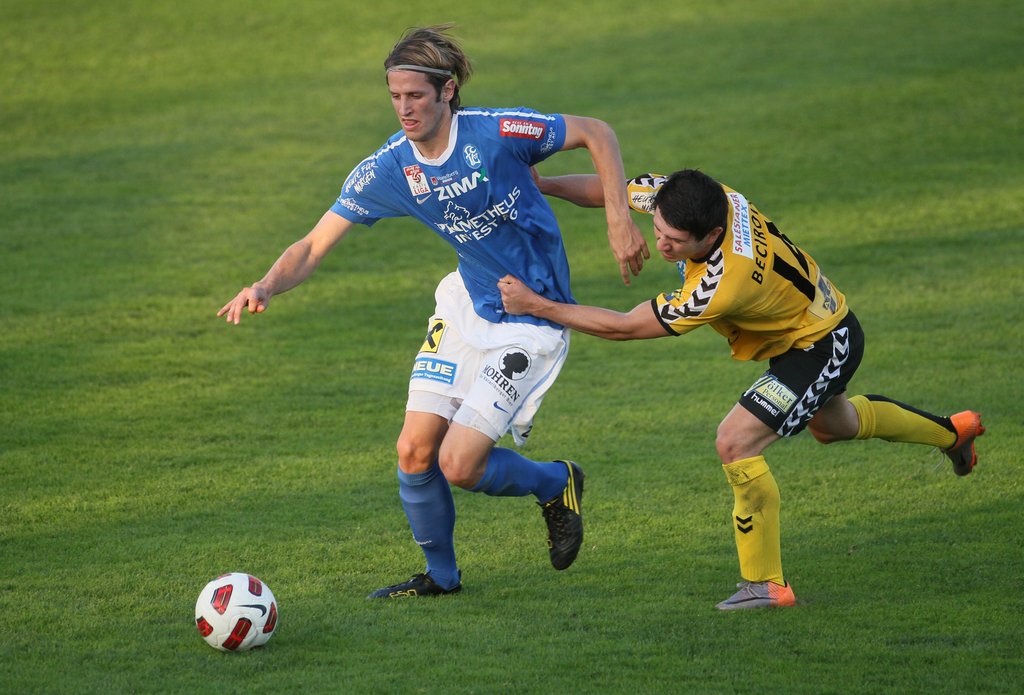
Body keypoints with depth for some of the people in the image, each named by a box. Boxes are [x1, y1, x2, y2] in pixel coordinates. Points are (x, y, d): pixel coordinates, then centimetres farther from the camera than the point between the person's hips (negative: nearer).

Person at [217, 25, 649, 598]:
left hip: (532, 321, -5)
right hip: (466, 307, 5)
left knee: (459, 465, -12)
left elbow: (597, 133, -9)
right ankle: (441, 574, 25)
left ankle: (558, 484, 19)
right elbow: (315, 246, -8)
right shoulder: (387, 170, -8)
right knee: (414, 452, -1)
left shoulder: (498, 133, -22)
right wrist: (267, 287, -28)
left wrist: (621, 221, -17)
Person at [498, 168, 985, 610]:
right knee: (833, 425, 35)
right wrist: (543, 185, -27)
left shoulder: (725, 283, -44)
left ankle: (764, 582, -8)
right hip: (815, 315, 9)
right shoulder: (683, 195, -25)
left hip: (822, 346, -9)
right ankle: (951, 431, 61)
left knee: (736, 442, -22)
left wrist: (536, 305, -35)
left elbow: (625, 327, -38)